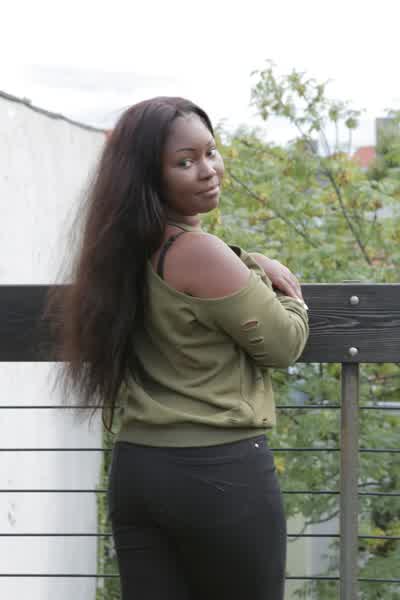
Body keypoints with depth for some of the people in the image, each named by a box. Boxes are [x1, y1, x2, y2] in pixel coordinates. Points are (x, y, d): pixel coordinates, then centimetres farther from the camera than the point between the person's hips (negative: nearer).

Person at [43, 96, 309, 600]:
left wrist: (253, 266, 10)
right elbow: (282, 345, -9)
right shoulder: (198, 252, -17)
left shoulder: (132, 250, 8)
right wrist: (288, 291, 11)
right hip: (220, 471, -8)